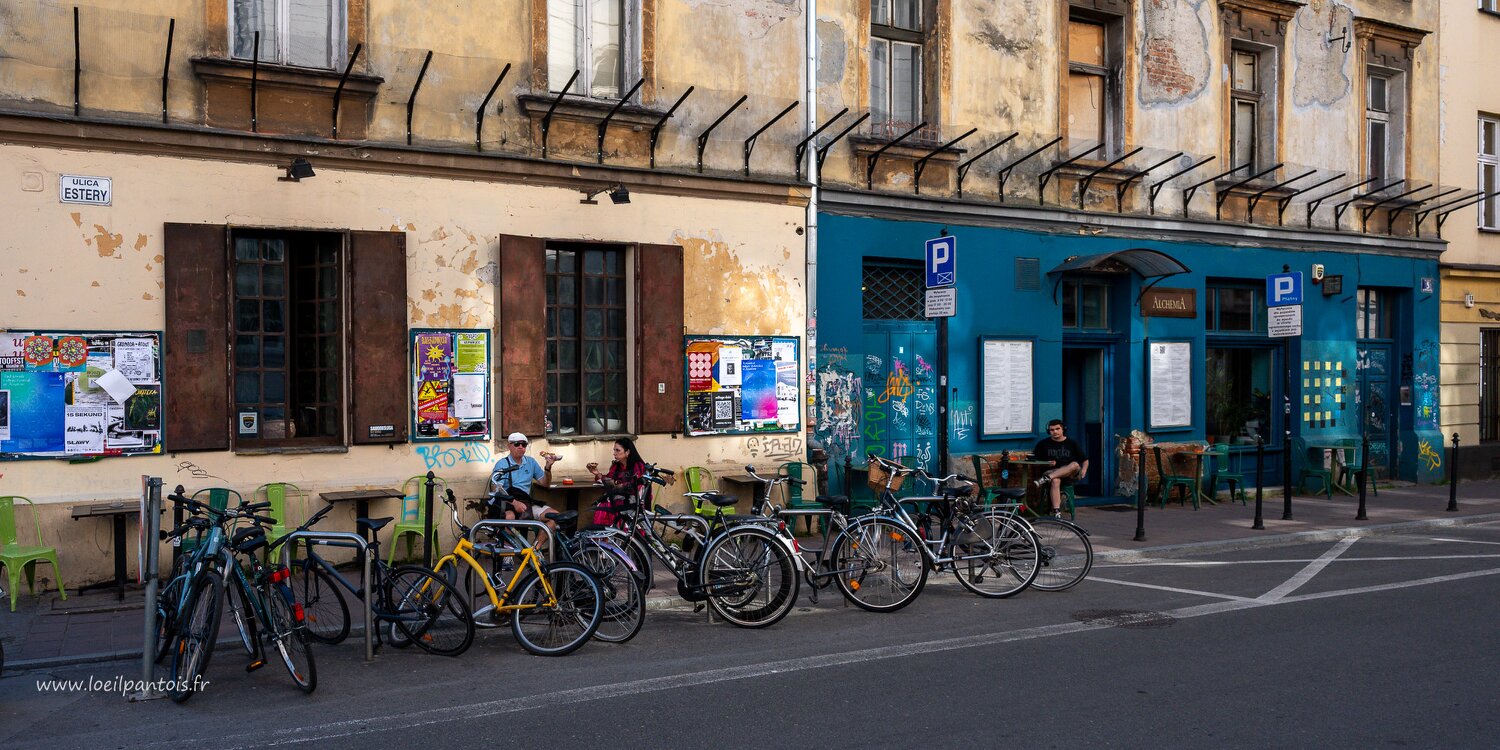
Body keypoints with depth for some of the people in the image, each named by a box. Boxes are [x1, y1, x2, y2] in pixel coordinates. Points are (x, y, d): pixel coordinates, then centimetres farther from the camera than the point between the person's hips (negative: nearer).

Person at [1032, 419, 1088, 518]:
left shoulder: (1072, 443, 11)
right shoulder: (1043, 443, 11)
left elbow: (1085, 460, 13)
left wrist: (1083, 471, -8)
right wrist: (1047, 463, -8)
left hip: (1070, 475, 0)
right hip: (1051, 471, 0)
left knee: (1075, 465, -34)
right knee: (1055, 481, -38)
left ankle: (1046, 478, -46)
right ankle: (1056, 512, -48)